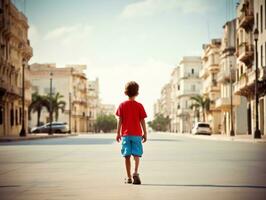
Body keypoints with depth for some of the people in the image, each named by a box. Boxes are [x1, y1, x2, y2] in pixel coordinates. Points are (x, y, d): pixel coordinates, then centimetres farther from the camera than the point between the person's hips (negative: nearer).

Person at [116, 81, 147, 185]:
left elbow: (120, 120, -1)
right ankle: (135, 172, -22)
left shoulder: (122, 105, 1)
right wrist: (145, 133, 5)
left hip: (125, 134, 1)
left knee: (127, 156, 5)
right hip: (137, 134, -1)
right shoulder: (139, 106, -2)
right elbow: (142, 121, -1)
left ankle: (129, 177, 6)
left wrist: (118, 133, 3)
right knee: (136, 154, 1)